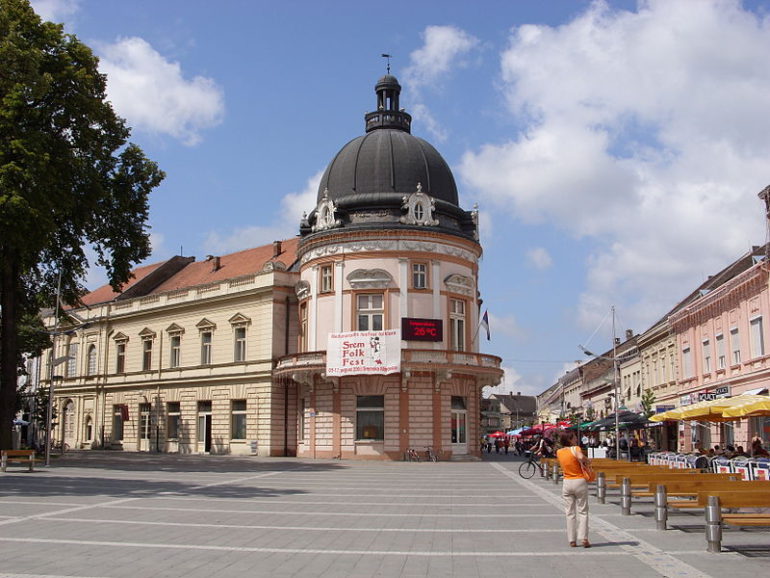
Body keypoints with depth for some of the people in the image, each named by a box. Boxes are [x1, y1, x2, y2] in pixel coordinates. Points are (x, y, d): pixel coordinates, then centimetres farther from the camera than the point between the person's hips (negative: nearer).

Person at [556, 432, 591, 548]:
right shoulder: (575, 449, -10)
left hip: (567, 483, 4)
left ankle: (572, 540, 8)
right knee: (582, 511, 5)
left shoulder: (559, 452, 4)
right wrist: (586, 461, -9)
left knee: (570, 513, 9)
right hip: (580, 482, -4)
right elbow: (581, 457, -30)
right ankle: (584, 538, -3)